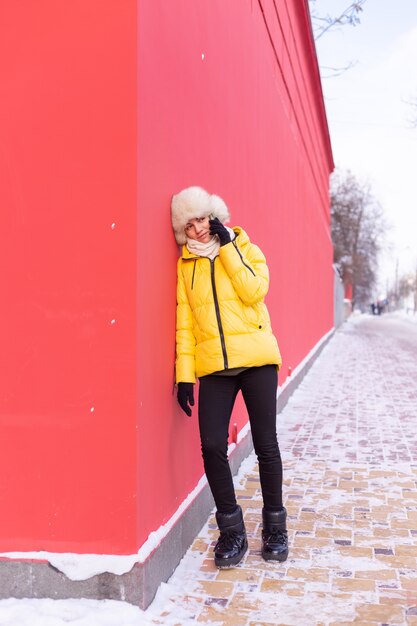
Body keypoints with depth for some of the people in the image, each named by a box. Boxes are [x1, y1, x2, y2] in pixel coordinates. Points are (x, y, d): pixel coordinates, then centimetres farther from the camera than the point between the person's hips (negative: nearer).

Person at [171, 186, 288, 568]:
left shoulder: (244, 248, 6)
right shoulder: (186, 264, 11)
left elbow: (254, 290, -13)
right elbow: (184, 322, 8)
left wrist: (226, 246, -9)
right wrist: (184, 374, 2)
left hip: (256, 358, -1)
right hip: (213, 365, 2)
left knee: (265, 444, 2)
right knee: (212, 446, -9)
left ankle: (275, 526, 21)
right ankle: (232, 531, 10)